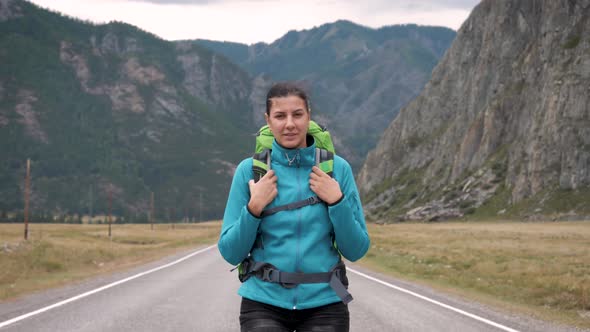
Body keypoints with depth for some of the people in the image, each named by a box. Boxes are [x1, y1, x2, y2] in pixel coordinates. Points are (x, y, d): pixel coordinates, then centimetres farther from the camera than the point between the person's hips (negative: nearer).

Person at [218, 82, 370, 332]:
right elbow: (231, 253, 1)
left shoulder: (338, 168, 1)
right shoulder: (250, 169, 0)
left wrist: (337, 201, -10)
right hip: (264, 304, -1)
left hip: (323, 304, 1)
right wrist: (254, 207, -12)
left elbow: (356, 250, 2)